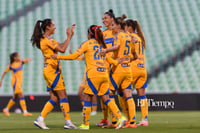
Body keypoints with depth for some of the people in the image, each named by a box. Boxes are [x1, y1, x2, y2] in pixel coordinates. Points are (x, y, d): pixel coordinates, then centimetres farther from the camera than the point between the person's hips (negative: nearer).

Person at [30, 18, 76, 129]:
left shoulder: (45, 39, 16)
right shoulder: (47, 39, -13)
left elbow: (61, 45, 18)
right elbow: (62, 49, -18)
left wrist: (70, 35, 13)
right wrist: (69, 36, -9)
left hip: (48, 70, 10)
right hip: (52, 69, -10)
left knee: (54, 98, 8)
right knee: (63, 96, -5)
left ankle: (40, 119, 3)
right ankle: (68, 121, -4)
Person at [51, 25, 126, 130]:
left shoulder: (87, 43, 0)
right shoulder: (101, 44, 17)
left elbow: (74, 56, -3)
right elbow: (108, 59, 24)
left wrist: (58, 57, 4)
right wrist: (116, 62, 43)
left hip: (93, 74, -6)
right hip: (104, 74, 6)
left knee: (87, 98, 2)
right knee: (106, 98, 6)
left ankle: (85, 124, 3)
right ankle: (120, 117, -9)